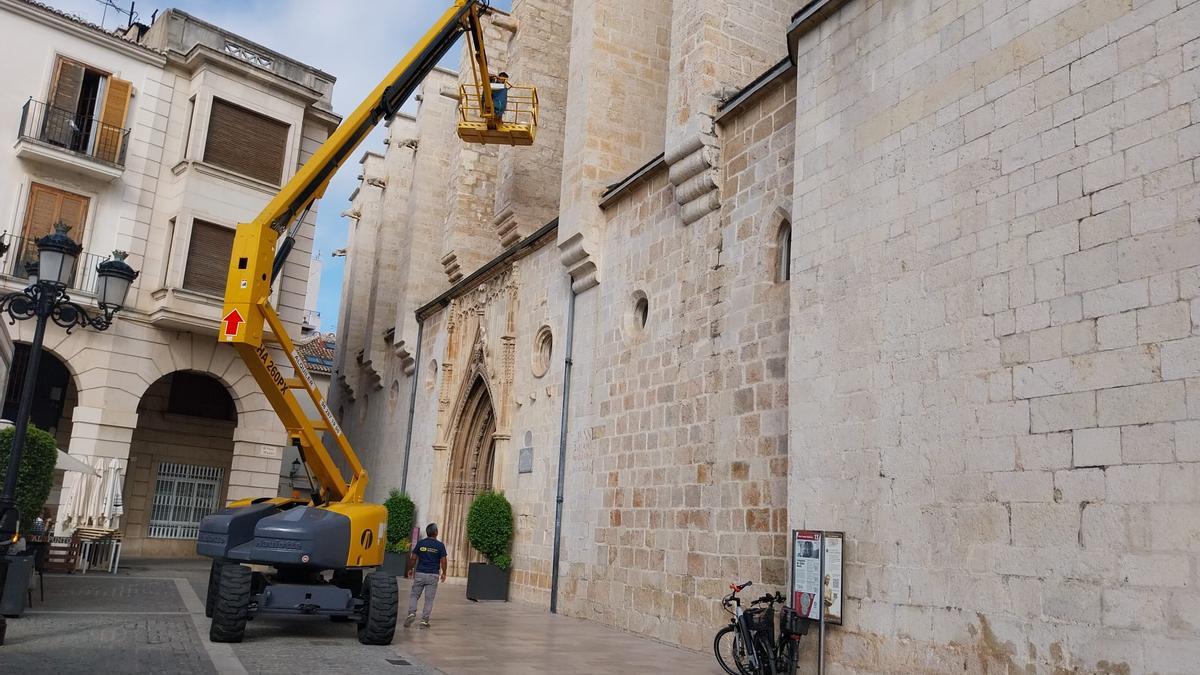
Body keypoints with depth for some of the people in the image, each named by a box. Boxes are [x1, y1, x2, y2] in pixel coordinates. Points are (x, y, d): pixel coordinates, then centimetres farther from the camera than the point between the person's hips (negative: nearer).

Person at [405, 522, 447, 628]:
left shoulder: (420, 543, -1)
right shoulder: (440, 545, -4)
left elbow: (413, 558, 1)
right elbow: (443, 561, -4)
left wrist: (410, 569, 17)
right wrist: (444, 573, 10)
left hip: (420, 574, 1)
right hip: (433, 576, -1)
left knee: (414, 595, 12)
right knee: (429, 599, 5)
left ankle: (412, 613, -9)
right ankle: (424, 621, 4)